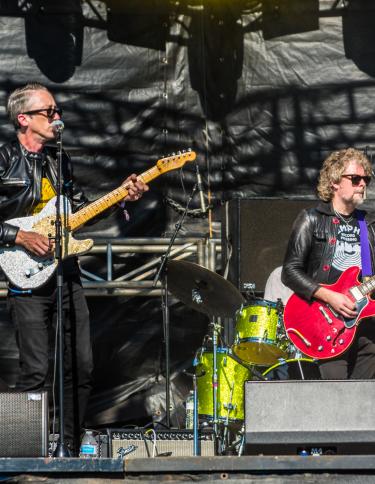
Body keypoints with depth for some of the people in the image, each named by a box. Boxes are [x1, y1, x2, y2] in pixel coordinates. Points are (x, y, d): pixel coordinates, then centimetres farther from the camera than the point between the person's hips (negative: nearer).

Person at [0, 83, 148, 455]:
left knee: (81, 365, 4)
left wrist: (121, 197, 7)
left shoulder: (59, 160, 15)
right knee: (35, 371, -9)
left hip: (66, 274, 7)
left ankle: (70, 448, 15)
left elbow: (80, 210, 19)